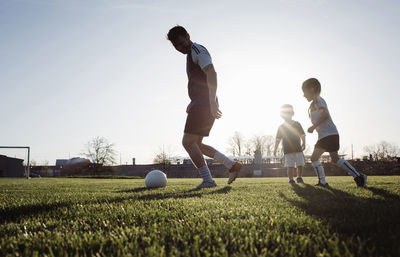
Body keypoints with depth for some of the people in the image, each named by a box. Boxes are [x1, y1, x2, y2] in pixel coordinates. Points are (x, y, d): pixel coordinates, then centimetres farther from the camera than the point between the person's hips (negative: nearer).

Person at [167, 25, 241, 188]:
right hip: (201, 104, 11)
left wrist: (212, 101, -33)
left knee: (188, 142, -11)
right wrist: (193, 102, 28)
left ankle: (207, 180, -9)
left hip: (204, 105, -11)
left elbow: (211, 74, -23)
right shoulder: (190, 54, 24)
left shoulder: (198, 50, -8)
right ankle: (232, 165, 11)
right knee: (195, 144, 12)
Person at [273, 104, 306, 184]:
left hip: (298, 149, 1)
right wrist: (275, 149, 5)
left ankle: (299, 177, 22)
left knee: (300, 165, 3)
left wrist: (303, 143, -4)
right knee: (290, 166, -8)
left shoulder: (297, 124, 8)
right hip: (287, 151, -1)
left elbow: (302, 135, 9)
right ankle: (291, 179, -4)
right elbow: (278, 139, 8)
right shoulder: (281, 127, 6)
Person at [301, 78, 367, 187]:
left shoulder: (317, 100, -6)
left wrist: (313, 126, -20)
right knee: (314, 158, 4)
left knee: (335, 158, -12)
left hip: (330, 134, -10)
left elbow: (325, 114, -21)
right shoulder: (313, 104, 23)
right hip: (323, 136, 10)